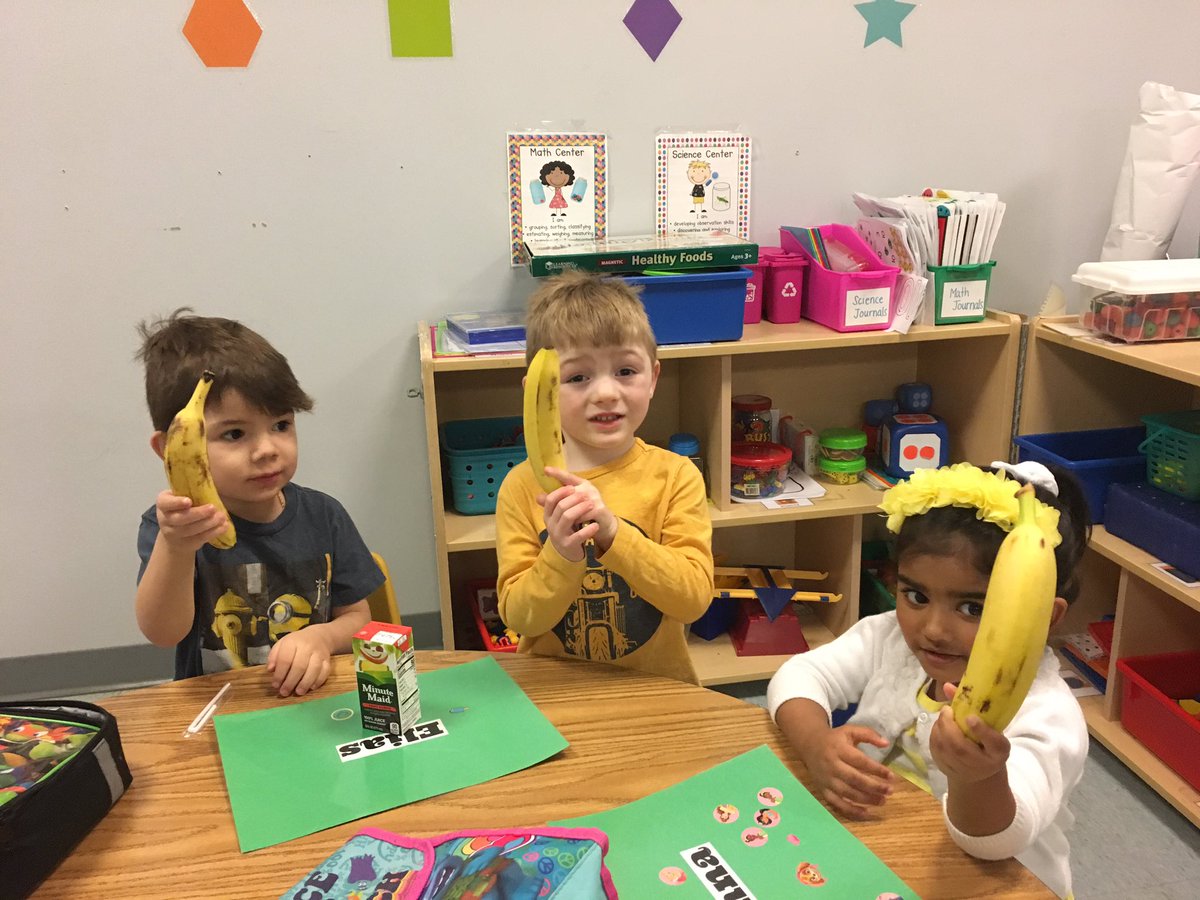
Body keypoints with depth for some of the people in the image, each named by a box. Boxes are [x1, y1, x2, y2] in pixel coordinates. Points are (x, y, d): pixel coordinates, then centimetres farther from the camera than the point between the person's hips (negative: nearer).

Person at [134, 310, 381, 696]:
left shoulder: (322, 515, 1)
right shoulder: (170, 525, -5)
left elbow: (358, 618, 7)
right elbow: (162, 633, -20)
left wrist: (324, 637, -13)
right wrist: (174, 548, -36)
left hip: (316, 703, 2)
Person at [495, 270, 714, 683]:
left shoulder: (676, 476, -3)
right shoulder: (523, 486, -2)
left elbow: (695, 597, -11)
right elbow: (518, 617, -3)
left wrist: (612, 532, -22)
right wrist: (561, 557, -20)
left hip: (657, 687, 1)